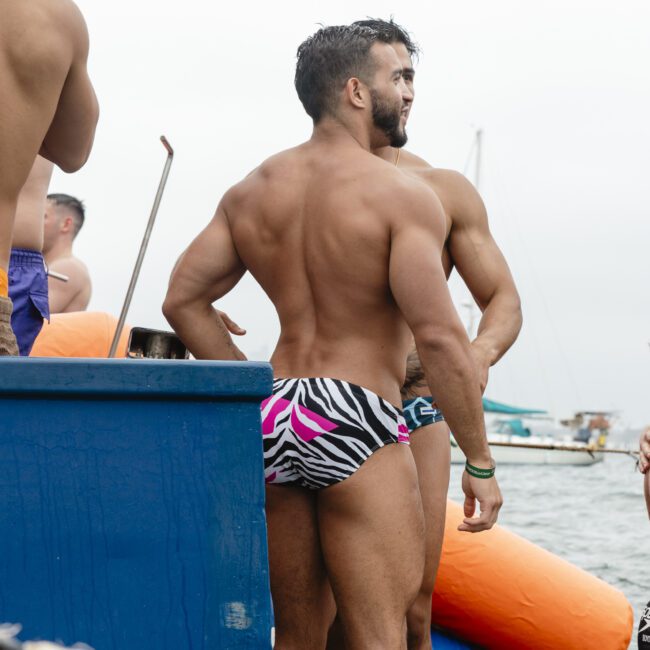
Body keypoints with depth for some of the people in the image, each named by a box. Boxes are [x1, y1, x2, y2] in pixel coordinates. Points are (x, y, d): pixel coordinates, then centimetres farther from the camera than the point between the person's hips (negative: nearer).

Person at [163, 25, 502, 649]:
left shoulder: (252, 192, 10)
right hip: (357, 424, -7)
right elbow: (439, 337, -16)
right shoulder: (401, 195, -9)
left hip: (274, 418, 7)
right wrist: (479, 463, -10)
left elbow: (183, 299, 11)